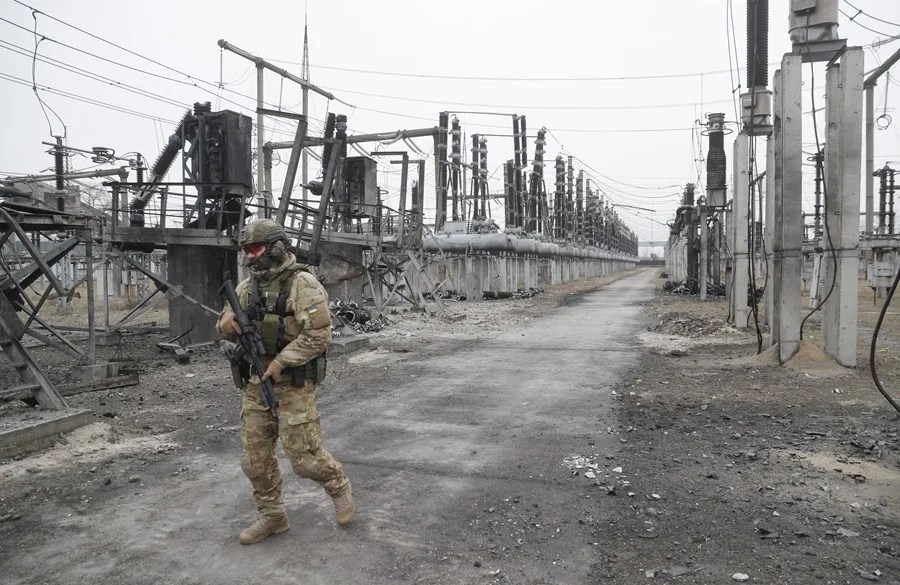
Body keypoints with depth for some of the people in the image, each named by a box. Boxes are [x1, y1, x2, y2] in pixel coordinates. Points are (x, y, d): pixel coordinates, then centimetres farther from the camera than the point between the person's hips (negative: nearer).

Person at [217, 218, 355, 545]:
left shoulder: (302, 283, -13)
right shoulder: (248, 286, 9)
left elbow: (319, 334, -18)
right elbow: (227, 331, 14)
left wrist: (281, 361, -21)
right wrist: (227, 322, -10)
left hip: (294, 383, -7)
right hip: (256, 384, 7)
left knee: (304, 456, -2)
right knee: (254, 458, 10)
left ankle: (338, 487, 27)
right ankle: (272, 516, 28)